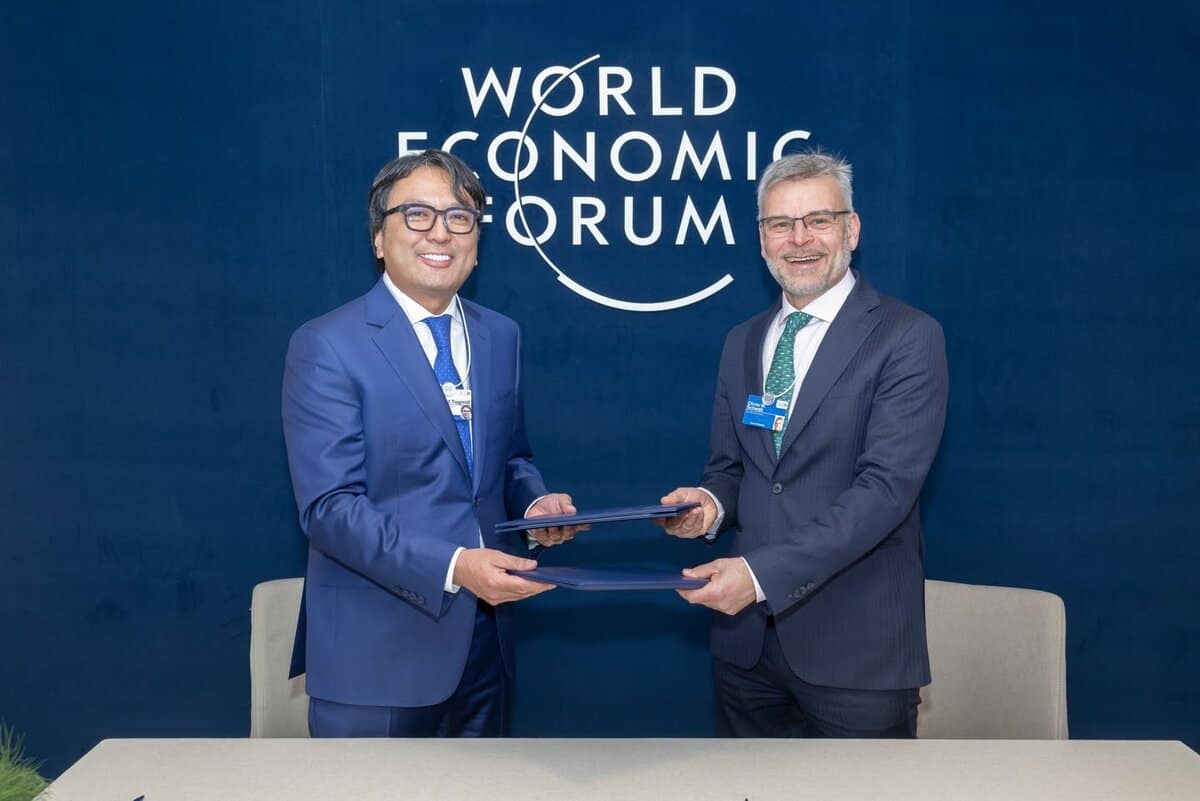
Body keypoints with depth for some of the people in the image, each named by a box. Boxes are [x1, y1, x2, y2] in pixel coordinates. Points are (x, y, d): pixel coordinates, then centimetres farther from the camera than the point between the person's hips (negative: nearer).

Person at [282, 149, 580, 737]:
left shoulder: (501, 336, 7)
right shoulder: (326, 346, -11)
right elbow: (329, 507, -17)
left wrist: (535, 503, -5)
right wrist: (451, 568, -27)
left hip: (483, 639, 6)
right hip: (377, 649, -5)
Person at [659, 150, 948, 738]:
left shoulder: (907, 338, -9)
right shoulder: (742, 342, 11)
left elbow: (886, 487, -17)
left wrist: (763, 572, -24)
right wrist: (712, 502, -8)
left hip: (855, 643, -5)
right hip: (746, 632, 5)